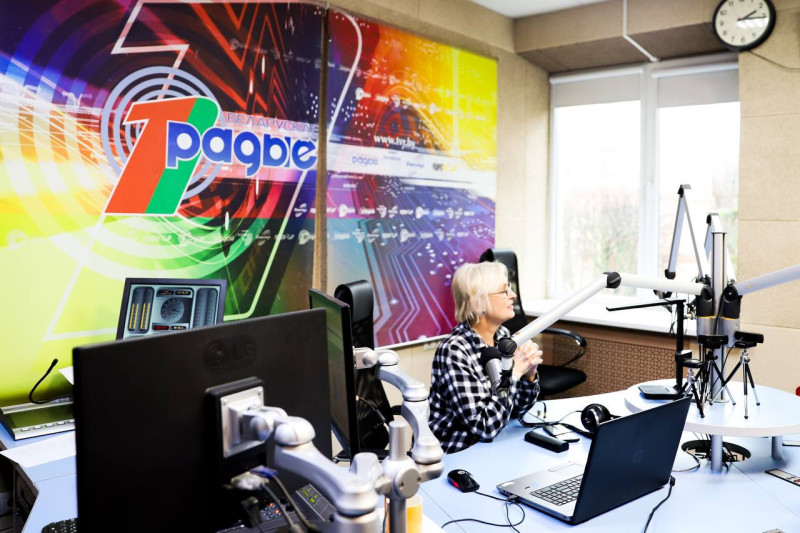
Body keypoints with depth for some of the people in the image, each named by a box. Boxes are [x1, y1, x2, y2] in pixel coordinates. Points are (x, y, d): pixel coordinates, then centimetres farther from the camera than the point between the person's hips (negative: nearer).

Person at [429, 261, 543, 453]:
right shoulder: (454, 351, -23)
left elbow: (518, 407, 4)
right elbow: (485, 427, -25)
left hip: (488, 448, 6)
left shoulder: (502, 336, -1)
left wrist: (529, 373, -13)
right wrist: (515, 372, -23)